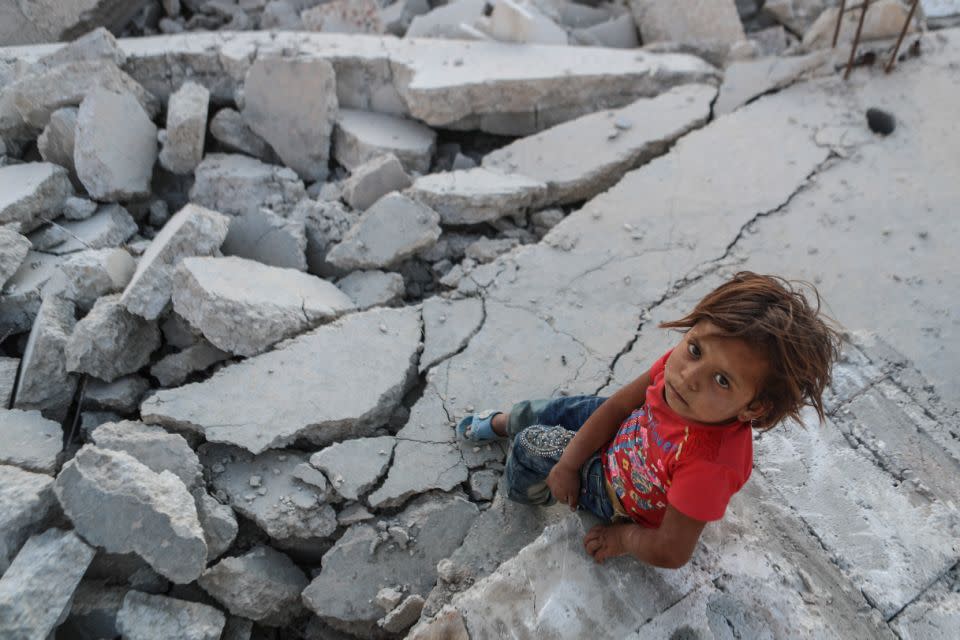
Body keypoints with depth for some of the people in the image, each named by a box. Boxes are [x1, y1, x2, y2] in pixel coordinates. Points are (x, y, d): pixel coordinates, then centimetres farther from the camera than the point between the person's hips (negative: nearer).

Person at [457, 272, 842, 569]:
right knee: (535, 414, 20)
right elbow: (619, 405, -15)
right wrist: (568, 464, -13)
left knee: (531, 446, 2)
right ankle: (500, 422, 58)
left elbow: (670, 553, -34)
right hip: (621, 427, 5)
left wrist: (624, 538, -15)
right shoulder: (677, 364, -32)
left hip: (618, 492, -4)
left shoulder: (709, 465, -47)